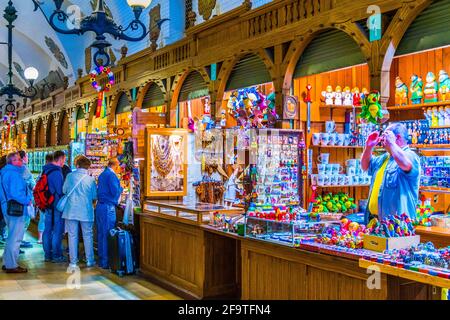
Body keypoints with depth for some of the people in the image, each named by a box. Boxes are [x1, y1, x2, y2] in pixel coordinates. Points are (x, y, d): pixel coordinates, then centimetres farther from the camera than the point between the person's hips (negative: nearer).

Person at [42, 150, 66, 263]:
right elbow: (60, 190, -18)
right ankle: (56, 255, 4)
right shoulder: (57, 172, -19)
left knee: (48, 229, 12)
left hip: (48, 204, 9)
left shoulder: (46, 170, 10)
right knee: (57, 231, -1)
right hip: (57, 204, -9)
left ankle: (48, 254, 20)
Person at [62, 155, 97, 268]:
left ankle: (73, 262, 12)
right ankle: (89, 260, 16)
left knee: (72, 236, 8)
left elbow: (64, 190, 6)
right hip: (86, 211, 0)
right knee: (88, 236, 11)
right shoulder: (91, 179, -6)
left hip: (71, 211, 1)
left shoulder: (70, 176, -6)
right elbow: (94, 197, 1)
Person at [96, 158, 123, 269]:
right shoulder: (111, 175, -13)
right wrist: (121, 188, 2)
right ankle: (105, 262, -1)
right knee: (108, 235, -4)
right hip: (108, 207, -9)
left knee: (101, 234, 13)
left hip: (100, 206, 9)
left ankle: (101, 260, 20)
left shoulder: (102, 175, 15)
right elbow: (115, 192, -18)